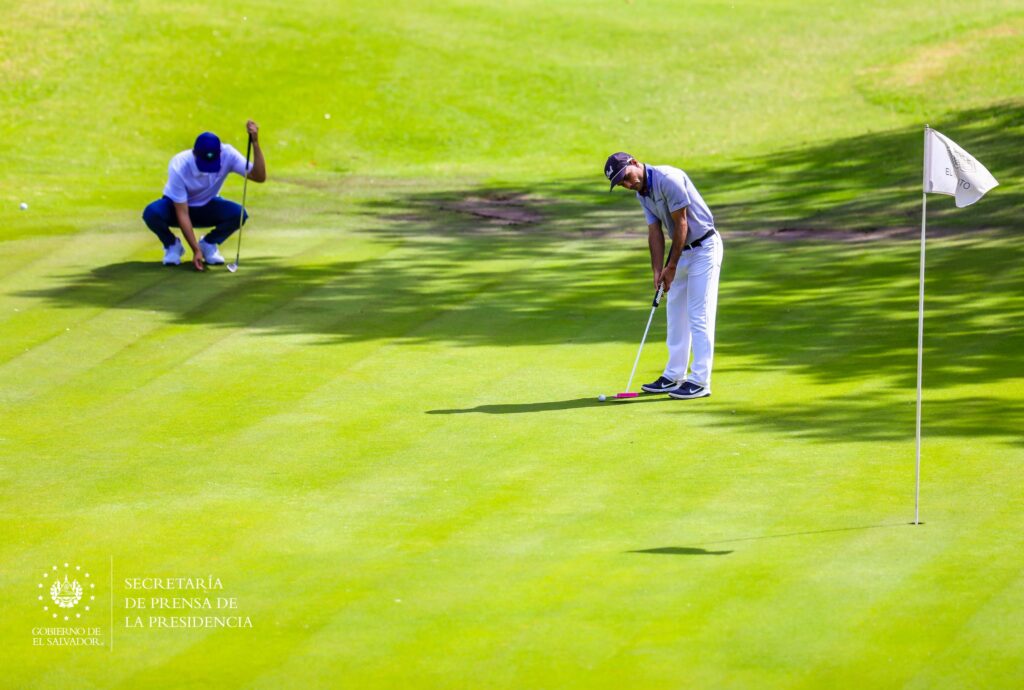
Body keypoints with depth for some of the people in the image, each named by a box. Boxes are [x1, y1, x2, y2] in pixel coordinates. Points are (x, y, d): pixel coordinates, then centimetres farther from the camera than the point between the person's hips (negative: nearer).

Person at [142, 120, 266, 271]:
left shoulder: (227, 155, -27)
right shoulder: (179, 167, -34)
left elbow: (259, 177, -32)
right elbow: (182, 214, -29)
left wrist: (255, 142, -44)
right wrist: (196, 250, -33)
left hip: (207, 207, 2)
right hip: (176, 206, -2)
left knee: (238, 213, -29)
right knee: (151, 213, -36)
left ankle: (208, 244, 1)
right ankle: (172, 246, -3)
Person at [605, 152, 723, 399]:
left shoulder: (668, 179, -23)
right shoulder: (642, 194, 5)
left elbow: (681, 224, -20)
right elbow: (655, 233, 5)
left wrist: (672, 266, -14)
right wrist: (658, 271, -6)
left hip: (704, 247, -9)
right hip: (683, 250, 9)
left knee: (699, 315, -9)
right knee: (676, 314, 13)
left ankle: (700, 381, -8)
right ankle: (674, 376, 20)